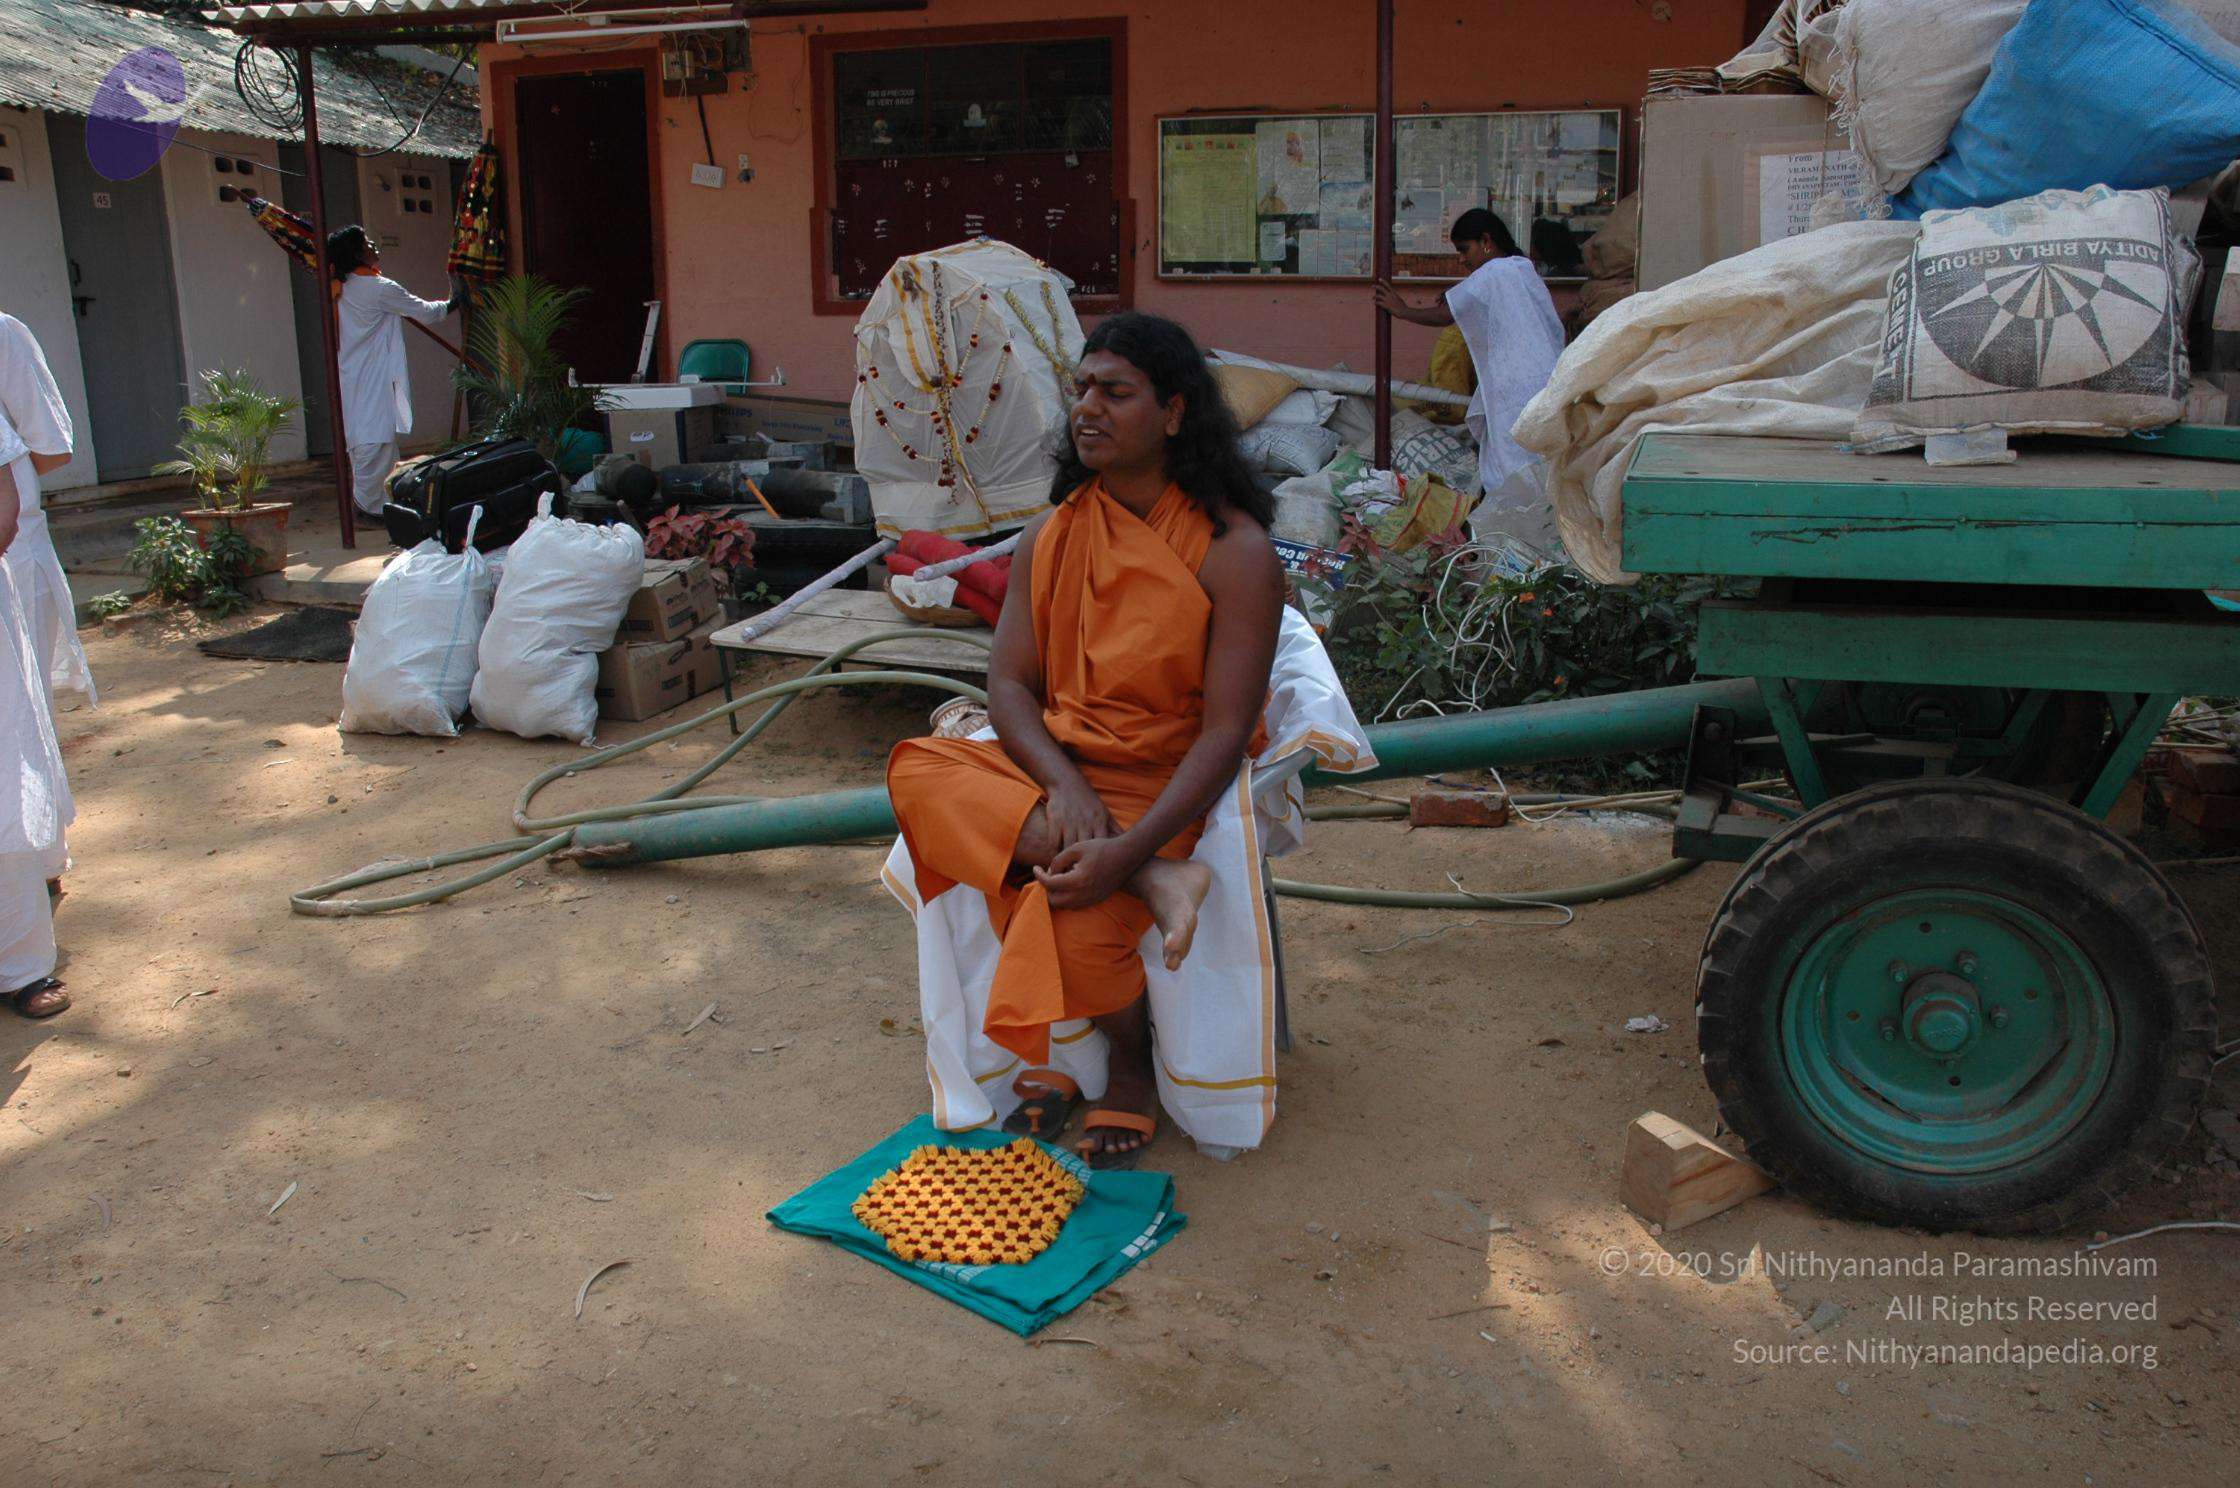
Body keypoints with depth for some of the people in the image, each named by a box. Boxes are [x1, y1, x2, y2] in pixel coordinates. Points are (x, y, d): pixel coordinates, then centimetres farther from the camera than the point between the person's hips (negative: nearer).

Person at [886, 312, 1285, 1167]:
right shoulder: (1050, 536, 7)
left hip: (1165, 786, -4)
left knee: (1072, 925, -29)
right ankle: (1152, 883, -28)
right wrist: (1064, 783, -20)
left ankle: (1132, 1068, 8)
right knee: (916, 772, -24)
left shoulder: (1234, 552, -10)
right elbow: (1009, 683, 1)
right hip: (1052, 766, 5)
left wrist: (1128, 849, -28)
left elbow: (1227, 732, -16)